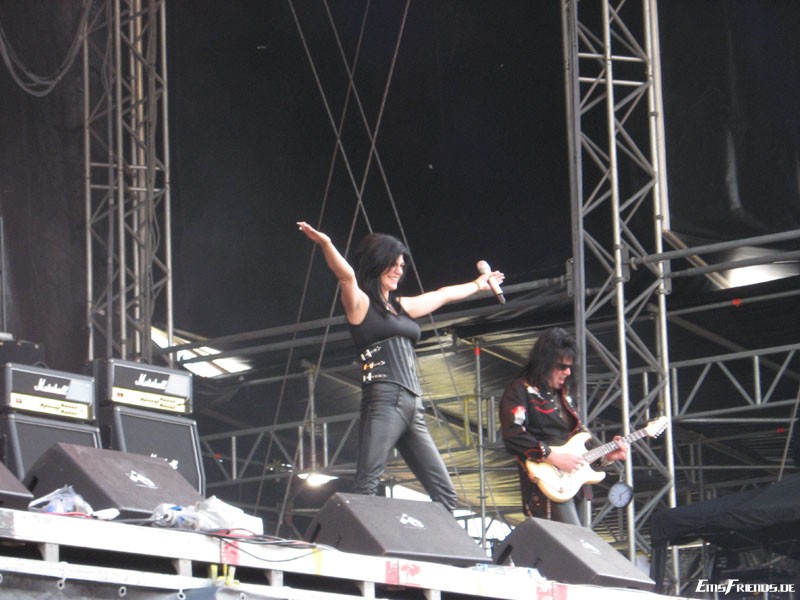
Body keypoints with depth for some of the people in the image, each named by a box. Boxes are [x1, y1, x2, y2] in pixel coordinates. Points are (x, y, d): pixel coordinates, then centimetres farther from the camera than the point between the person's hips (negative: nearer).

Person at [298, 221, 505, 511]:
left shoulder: (401, 306, 25)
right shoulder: (361, 303, 3)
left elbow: (443, 295, 41)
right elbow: (346, 275, -17)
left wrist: (476, 285, 54)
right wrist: (326, 244, -34)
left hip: (413, 408, 8)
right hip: (383, 400, -8)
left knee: (445, 493, 3)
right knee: (367, 487, -19)